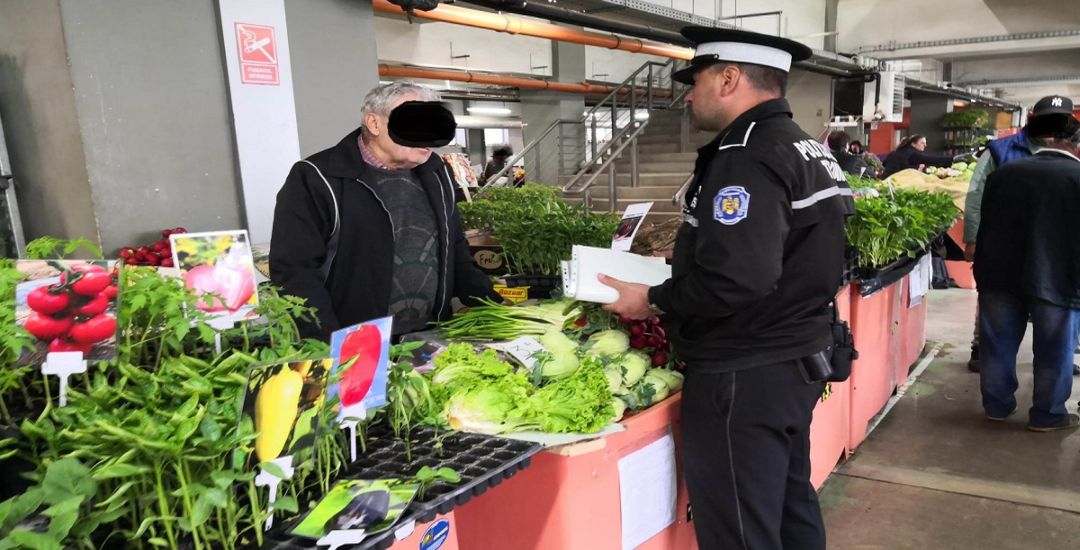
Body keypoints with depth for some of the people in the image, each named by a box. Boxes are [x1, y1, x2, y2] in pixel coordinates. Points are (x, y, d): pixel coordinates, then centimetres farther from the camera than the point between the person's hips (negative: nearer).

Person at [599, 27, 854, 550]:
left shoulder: (746, 157, -20)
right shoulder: (804, 147, 12)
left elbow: (734, 280, -31)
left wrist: (653, 301, -15)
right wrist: (682, 263, 16)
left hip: (744, 381, -10)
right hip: (794, 363, 11)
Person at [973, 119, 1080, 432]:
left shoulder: (1004, 172, 4)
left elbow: (985, 226, 10)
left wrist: (984, 273, 17)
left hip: (1000, 276, 4)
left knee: (999, 344, 14)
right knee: (1053, 352, 11)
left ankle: (996, 406, 26)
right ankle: (1047, 415, 21)